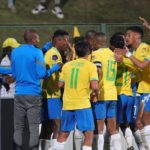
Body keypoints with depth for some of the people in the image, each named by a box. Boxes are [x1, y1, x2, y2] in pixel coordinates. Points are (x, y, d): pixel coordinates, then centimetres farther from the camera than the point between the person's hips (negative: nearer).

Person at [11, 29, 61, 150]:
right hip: (33, 94, -4)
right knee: (34, 128, -1)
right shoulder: (37, 53, -7)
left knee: (18, 128, 6)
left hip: (19, 93, 4)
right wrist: (55, 68, 1)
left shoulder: (15, 52, 9)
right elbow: (42, 73, -13)